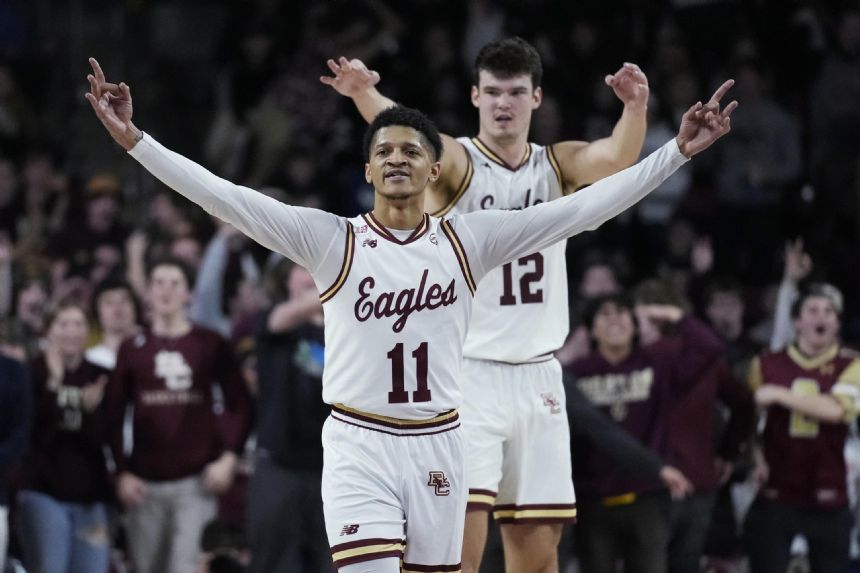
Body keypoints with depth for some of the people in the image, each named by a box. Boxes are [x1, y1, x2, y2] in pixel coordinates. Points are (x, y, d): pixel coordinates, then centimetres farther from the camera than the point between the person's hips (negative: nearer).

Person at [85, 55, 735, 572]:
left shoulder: (468, 240, 2)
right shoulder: (331, 240, -3)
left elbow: (583, 209, 0)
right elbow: (226, 198, -11)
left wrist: (677, 151, -5)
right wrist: (135, 140, -20)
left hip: (438, 445, 3)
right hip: (359, 444, -3)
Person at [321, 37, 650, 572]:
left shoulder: (559, 167, 7)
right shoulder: (456, 162, -5)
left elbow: (617, 158, -14)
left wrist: (636, 110, -36)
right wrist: (364, 94, -48)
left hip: (538, 377, 4)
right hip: (466, 373, -4)